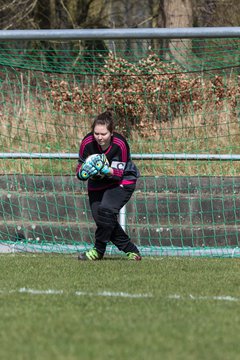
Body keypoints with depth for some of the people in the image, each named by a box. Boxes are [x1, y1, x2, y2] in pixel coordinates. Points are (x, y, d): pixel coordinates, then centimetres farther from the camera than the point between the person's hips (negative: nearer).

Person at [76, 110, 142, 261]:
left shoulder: (120, 144, -27)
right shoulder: (87, 143, -20)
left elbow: (118, 173, -23)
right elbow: (80, 170, -12)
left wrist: (106, 170, -42)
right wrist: (83, 172, -35)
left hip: (122, 181, -5)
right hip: (97, 183, 5)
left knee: (106, 210, -27)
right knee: (100, 217, -3)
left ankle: (99, 250, -12)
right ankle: (131, 250, 11)